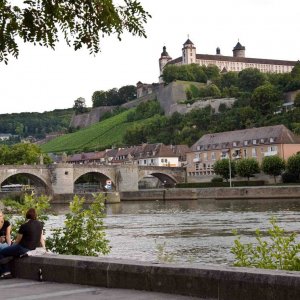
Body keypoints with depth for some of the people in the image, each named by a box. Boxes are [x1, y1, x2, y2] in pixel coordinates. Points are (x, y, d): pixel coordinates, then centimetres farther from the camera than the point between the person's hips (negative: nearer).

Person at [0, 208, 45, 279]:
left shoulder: (24, 226, -14)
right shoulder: (40, 224, 2)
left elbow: (17, 241, -3)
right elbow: (41, 238, 10)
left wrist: (12, 246, 16)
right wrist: (44, 248, 22)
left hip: (24, 248, -8)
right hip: (34, 248, 8)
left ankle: (6, 272, -1)